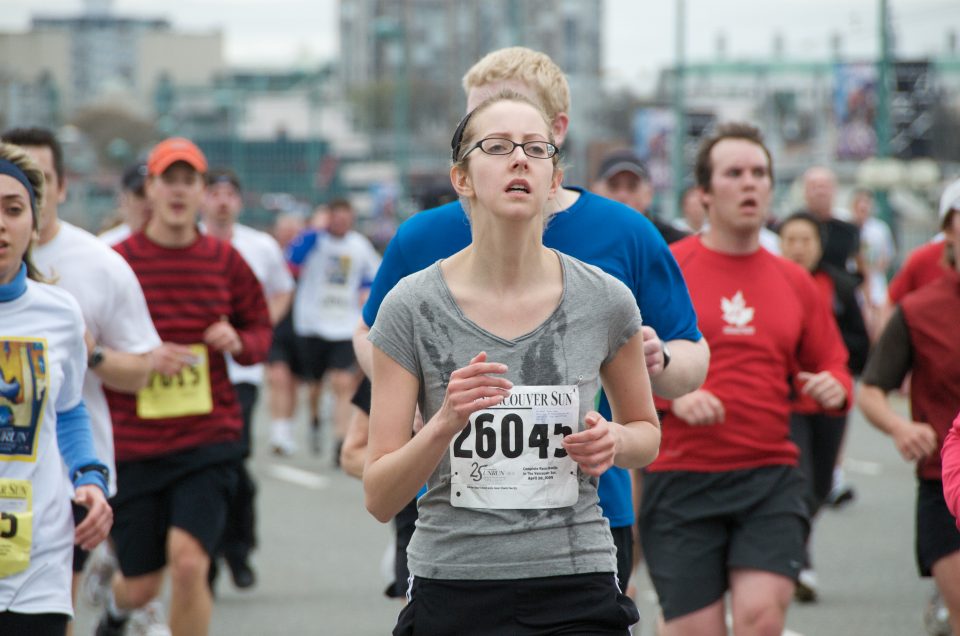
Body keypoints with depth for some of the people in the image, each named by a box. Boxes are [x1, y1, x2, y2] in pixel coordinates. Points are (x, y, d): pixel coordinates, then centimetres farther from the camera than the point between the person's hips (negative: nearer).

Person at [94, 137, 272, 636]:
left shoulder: (224, 260, 4)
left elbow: (260, 327, 16)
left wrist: (240, 343, -7)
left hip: (209, 441, 0)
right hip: (133, 445, 0)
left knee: (188, 561, -20)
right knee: (141, 585, 10)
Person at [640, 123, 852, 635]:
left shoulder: (793, 281, 13)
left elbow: (831, 364, 21)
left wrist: (834, 388, -2)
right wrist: (673, 394, -17)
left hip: (771, 477, 2)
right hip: (682, 479, -2)